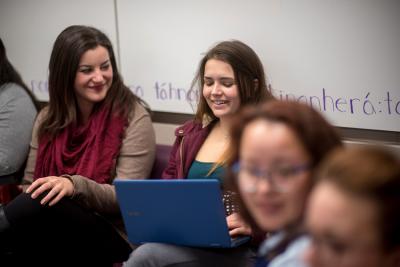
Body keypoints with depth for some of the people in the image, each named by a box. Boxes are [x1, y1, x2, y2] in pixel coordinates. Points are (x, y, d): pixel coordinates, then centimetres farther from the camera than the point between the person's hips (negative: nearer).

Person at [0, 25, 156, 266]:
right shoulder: (48, 119, 10)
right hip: (53, 230, 4)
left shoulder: (133, 117, -5)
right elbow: (30, 183, 8)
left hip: (111, 238, -3)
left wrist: (75, 185, -30)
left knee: (45, 203, -32)